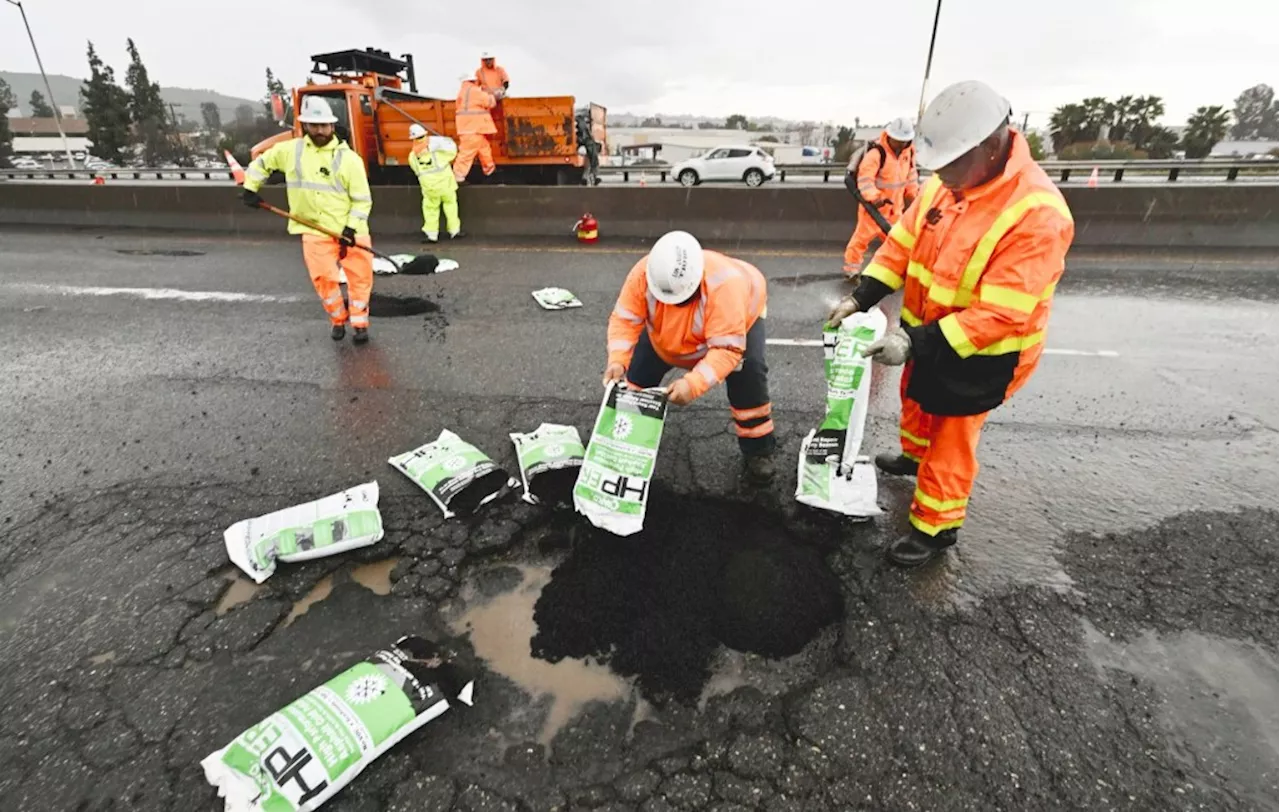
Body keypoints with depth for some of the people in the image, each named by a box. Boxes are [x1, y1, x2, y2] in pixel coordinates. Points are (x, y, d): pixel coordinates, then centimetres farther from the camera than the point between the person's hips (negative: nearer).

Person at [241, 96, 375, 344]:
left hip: (350, 229, -1)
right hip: (314, 231, 2)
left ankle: (360, 323, 16)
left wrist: (351, 229, -16)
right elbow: (262, 162, 21)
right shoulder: (290, 150, 3)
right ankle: (338, 320, 18)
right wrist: (251, 189, 16)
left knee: (360, 275, 0)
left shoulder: (349, 158, -7)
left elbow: (362, 200, -7)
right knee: (324, 278, -4)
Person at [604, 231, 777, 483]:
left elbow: (727, 348, -49)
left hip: (738, 320, -3)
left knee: (747, 377, -22)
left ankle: (759, 450, -2)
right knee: (639, 369, 2)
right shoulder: (642, 274, -36)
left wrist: (693, 384, -62)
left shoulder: (725, 285, -47)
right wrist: (618, 360, -47)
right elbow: (625, 319, -30)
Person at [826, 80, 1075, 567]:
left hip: (982, 354, -7)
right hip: (928, 333, 7)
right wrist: (861, 297, -13)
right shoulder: (945, 184, -10)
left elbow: (1000, 314, -33)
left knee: (951, 440, 6)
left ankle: (936, 528, 26)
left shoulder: (1037, 214, -31)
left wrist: (916, 342, -37)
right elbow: (902, 244, -1)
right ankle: (913, 456, 58)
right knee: (917, 401, 29)